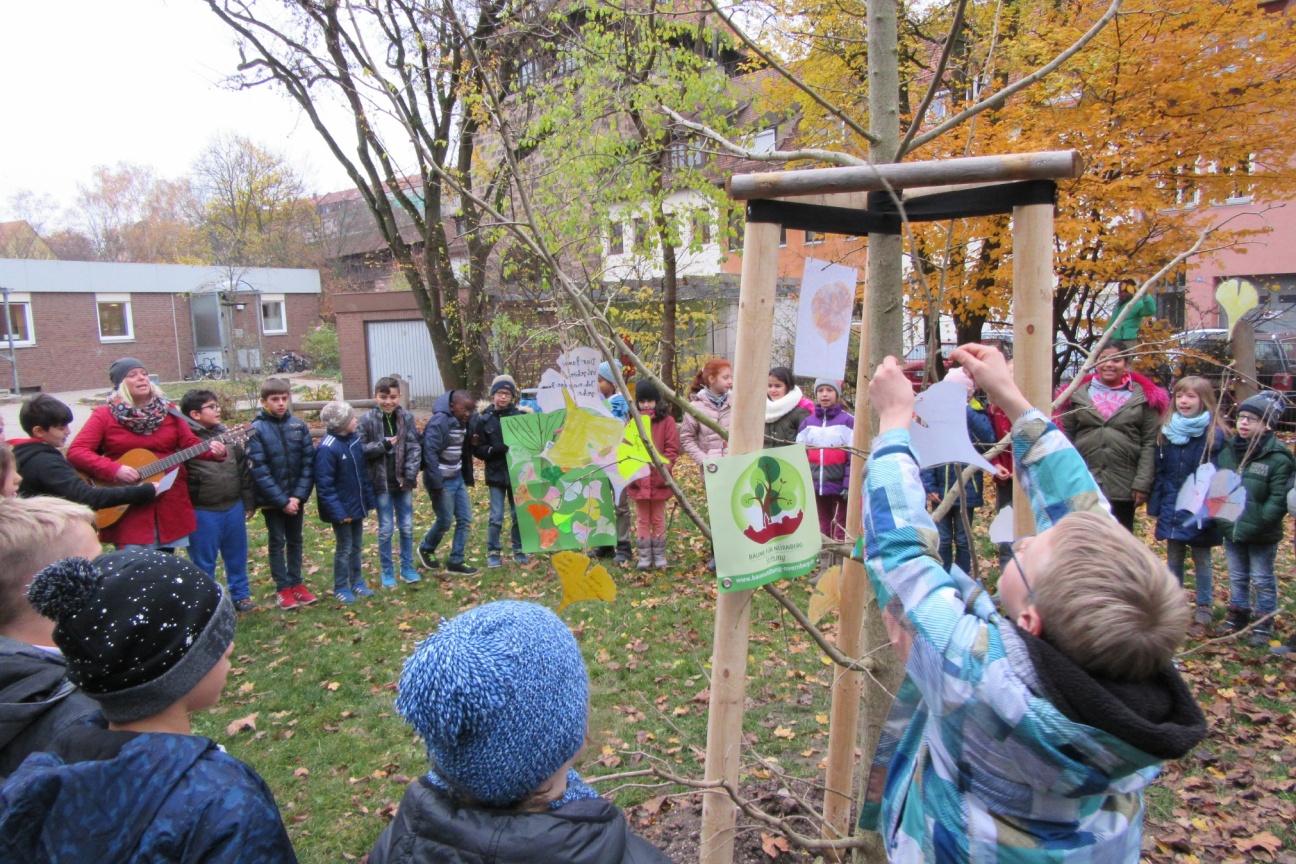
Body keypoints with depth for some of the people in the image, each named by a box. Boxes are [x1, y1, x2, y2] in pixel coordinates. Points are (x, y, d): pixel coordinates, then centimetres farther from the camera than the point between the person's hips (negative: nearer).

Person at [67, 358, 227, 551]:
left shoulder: (167, 410, 7)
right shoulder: (105, 415, -2)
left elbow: (190, 443, 4)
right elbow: (75, 452, -8)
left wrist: (213, 451, -17)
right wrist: (114, 470, -20)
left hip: (170, 506, 3)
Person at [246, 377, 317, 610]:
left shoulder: (299, 426, -3)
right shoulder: (257, 430, -12)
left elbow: (308, 463, -2)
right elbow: (259, 471, -13)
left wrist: (299, 495, -11)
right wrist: (282, 501, -15)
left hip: (296, 497, 3)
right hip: (272, 500, -3)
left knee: (295, 541, 14)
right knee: (277, 543, 8)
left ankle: (296, 584, 25)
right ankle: (283, 589, 18)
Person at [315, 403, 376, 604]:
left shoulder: (355, 440, 1)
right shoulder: (327, 449, -21)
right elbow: (324, 485, -20)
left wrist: (368, 500, 8)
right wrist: (338, 512, -21)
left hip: (357, 505, 7)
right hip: (342, 508, -6)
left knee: (357, 546, 17)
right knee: (344, 548, 6)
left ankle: (357, 582, 31)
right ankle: (340, 588, 22)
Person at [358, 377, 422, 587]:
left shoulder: (407, 418, 0)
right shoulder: (367, 420, -6)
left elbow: (415, 448, -3)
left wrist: (411, 476, -11)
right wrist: (383, 445, -20)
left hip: (403, 482, 2)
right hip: (381, 482, -2)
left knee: (407, 527, 11)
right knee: (386, 529, 6)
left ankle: (407, 568, 25)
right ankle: (387, 572, 20)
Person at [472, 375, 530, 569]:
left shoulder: (520, 416, -3)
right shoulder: (483, 419, -2)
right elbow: (477, 449, -2)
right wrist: (495, 449, -19)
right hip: (496, 474, -1)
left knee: (518, 514, 10)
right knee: (496, 516, 1)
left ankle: (519, 550, 25)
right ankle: (493, 552, 17)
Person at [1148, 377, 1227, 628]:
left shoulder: (1214, 434, -9)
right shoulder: (1167, 432, 2)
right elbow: (1158, 472, 6)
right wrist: (1155, 504, 3)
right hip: (1172, 509, 4)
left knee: (1202, 558, 10)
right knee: (1173, 557, 14)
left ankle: (1205, 606, 24)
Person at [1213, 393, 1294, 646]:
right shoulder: (1227, 452, 3)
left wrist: (1256, 523, -22)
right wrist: (1223, 520, 0)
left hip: (1262, 536, -5)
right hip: (1232, 529, 5)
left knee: (1263, 580, 10)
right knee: (1237, 577, 18)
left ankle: (1264, 623, 23)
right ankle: (1237, 615, 32)